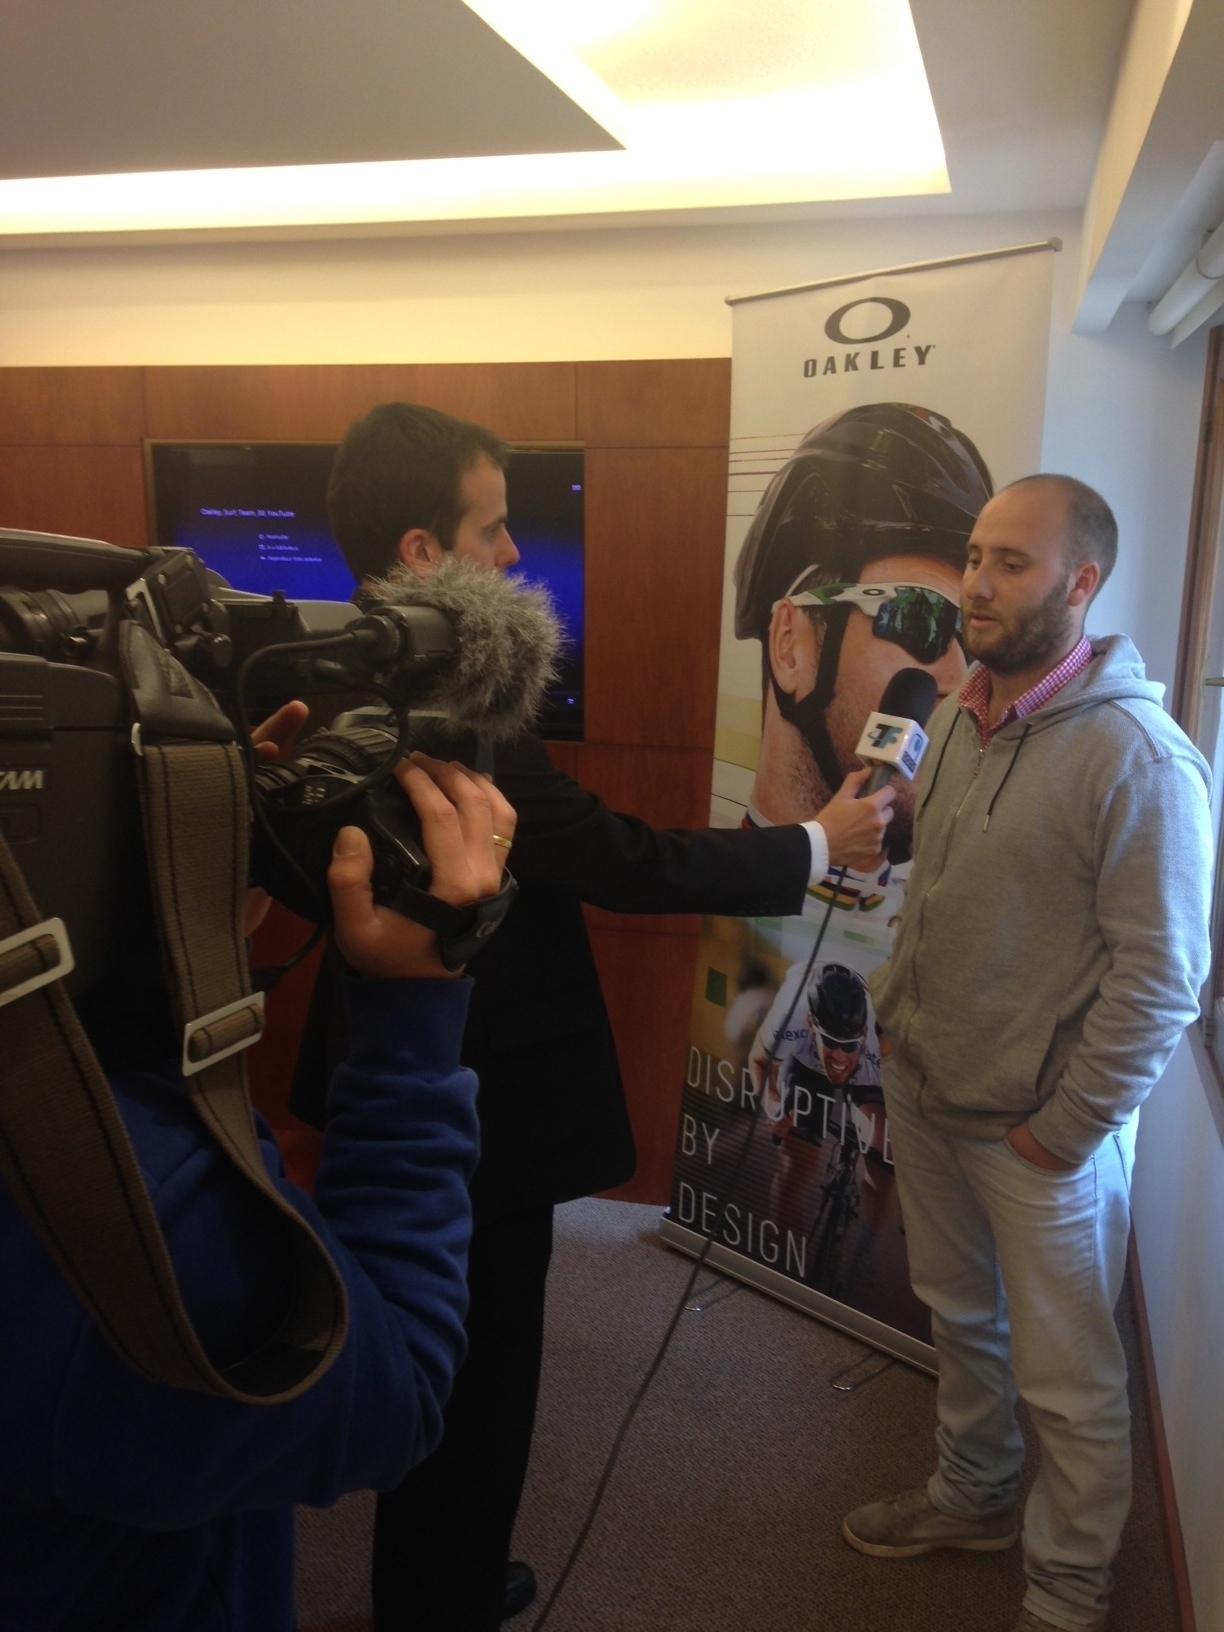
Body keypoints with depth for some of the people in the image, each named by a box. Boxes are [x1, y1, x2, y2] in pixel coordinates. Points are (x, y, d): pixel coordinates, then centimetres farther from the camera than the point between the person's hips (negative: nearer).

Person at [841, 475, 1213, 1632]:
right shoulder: (959, 716, 1)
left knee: (1066, 1379, 12)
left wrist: (1067, 1126, -14)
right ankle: (972, 1495, 49)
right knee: (961, 1319, 25)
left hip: (1038, 1126, -6)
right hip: (924, 1093, 6)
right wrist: (897, 1019, 7)